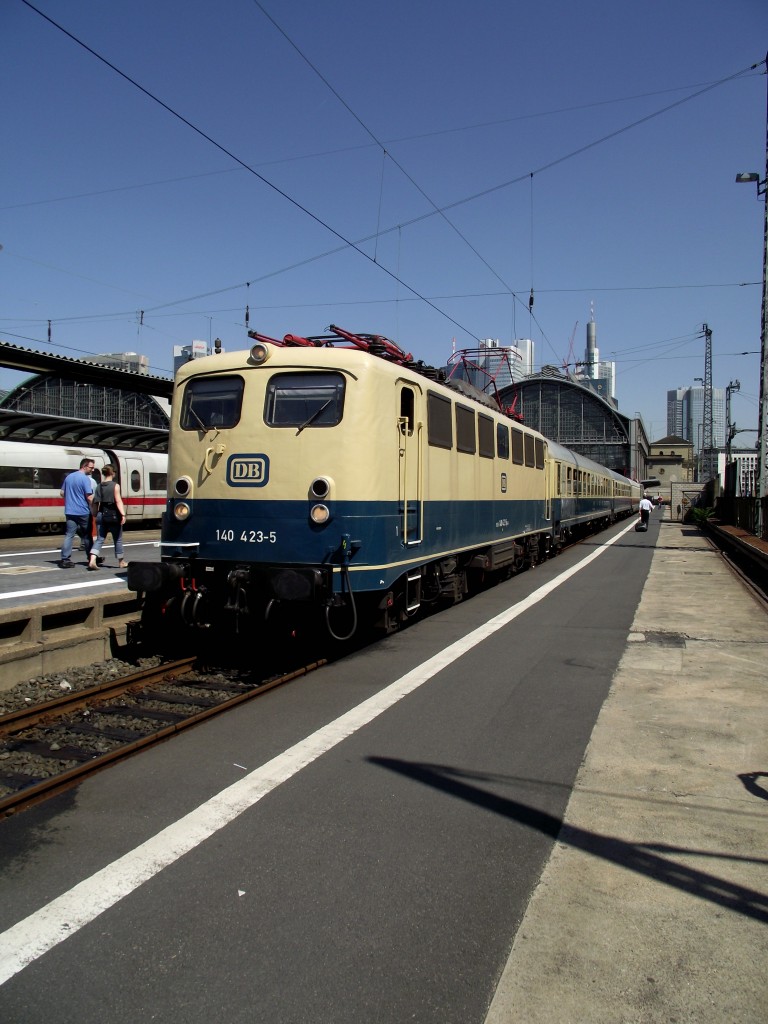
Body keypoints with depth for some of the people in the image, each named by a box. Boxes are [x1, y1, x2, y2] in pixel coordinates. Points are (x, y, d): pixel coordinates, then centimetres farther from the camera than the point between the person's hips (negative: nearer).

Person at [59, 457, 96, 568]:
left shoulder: (69, 477, 11)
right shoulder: (85, 479, -12)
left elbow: (62, 493, 18)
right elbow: (89, 497, -16)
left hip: (70, 512, 5)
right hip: (83, 512, -5)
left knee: (69, 535, 2)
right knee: (86, 536, 8)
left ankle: (65, 559, -5)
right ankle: (91, 558, 19)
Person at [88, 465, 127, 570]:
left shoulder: (100, 486, 6)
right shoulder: (115, 485, -8)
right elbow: (118, 501, -17)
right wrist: (123, 514, -22)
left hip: (102, 515, 4)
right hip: (113, 515, -4)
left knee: (100, 539, 6)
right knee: (118, 539, 9)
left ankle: (92, 560, -12)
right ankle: (121, 562, 20)